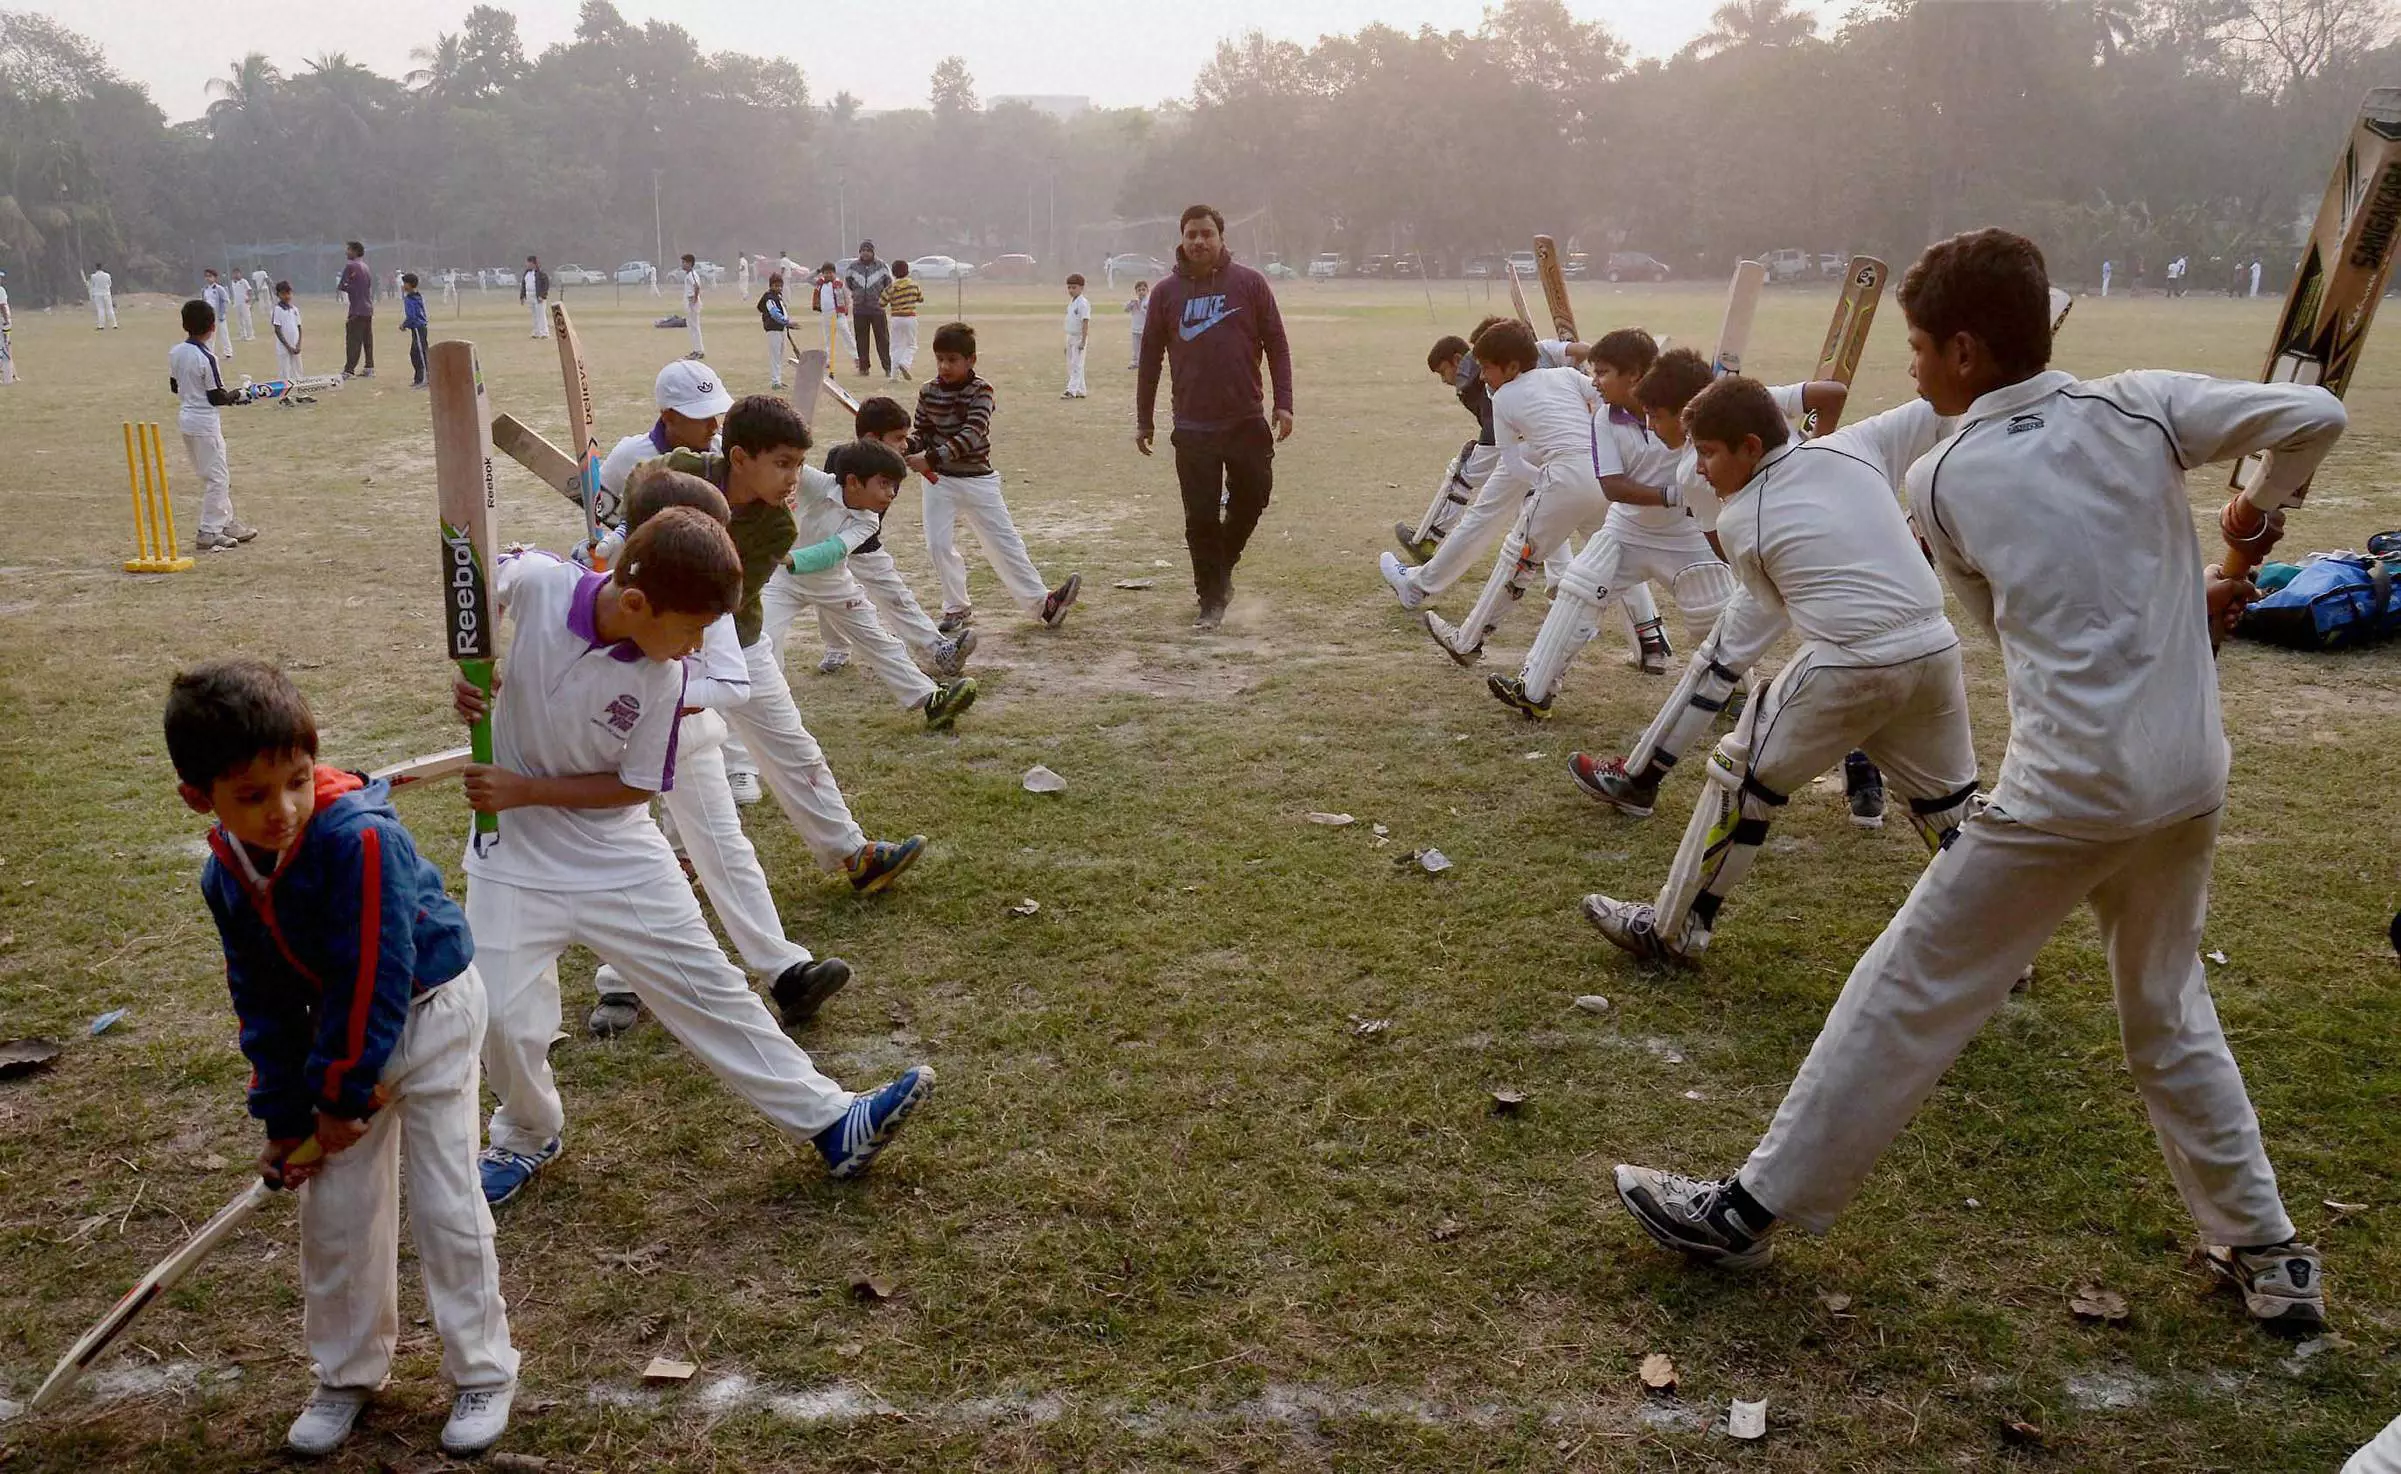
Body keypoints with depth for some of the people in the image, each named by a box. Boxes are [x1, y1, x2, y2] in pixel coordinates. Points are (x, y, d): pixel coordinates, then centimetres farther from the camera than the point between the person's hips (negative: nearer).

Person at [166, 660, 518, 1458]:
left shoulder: (359, 838, -33)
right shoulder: (225, 875, -10)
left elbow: (374, 979, -28)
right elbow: (264, 1003, 1)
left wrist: (342, 1095, -18)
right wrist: (285, 1117, 0)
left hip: (428, 1010, -6)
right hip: (338, 1027, 6)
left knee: (444, 1200, -1)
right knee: (335, 1205, 10)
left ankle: (484, 1372, 16)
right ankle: (348, 1371, 30)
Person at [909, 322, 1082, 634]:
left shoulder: (981, 391, -12)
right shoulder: (928, 393, -1)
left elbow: (972, 434, -25)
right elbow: (923, 434, 4)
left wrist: (932, 458, -34)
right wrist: (905, 447, -20)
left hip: (978, 479, -2)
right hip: (939, 480, 3)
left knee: (1004, 542, 2)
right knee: (938, 545, -1)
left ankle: (1041, 602, 9)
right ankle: (957, 609, 16)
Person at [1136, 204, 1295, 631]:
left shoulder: (1249, 283, 2)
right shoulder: (1167, 292, 4)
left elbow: (1276, 344, 3)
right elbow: (1150, 358, 9)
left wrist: (1283, 403, -5)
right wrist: (1143, 420, 9)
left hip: (1247, 421, 0)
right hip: (1192, 427, 0)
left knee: (1252, 499, 7)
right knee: (1201, 518, 1)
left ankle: (1222, 568, 32)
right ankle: (1211, 599, 13)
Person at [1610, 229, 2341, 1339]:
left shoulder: (1940, 480, -3)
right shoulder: (2141, 407, 1)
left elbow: (2007, 621, 8)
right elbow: (2314, 416, -2)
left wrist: (2171, 604, 15)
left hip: (2067, 790, -5)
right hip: (2192, 782, 5)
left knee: (1908, 995, 4)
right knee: (2170, 1012, 25)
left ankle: (1753, 1209, 14)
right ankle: (2268, 1255, 33)